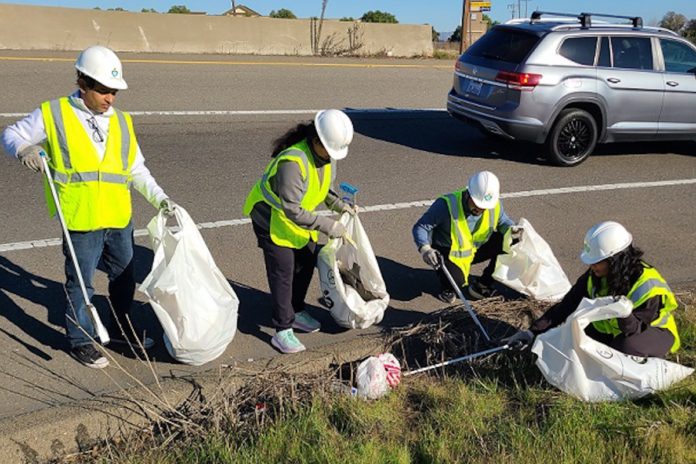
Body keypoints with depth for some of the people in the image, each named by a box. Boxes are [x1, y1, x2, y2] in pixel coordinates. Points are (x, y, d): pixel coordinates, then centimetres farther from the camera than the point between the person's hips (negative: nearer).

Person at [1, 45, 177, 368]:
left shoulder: (122, 122, 10)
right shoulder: (53, 114, -2)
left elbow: (137, 170, 14)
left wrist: (160, 198, 4)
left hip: (120, 219, 5)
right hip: (81, 221, -5)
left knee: (124, 277, 19)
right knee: (80, 283, 7)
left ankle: (122, 328, 39)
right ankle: (80, 341, 26)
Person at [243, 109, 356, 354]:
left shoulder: (326, 154, -9)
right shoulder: (293, 161, -36)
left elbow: (323, 186, 8)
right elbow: (292, 210, -35)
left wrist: (339, 205, -9)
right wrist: (326, 225, -33)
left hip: (299, 217, 8)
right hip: (273, 219, -8)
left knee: (306, 265, 15)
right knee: (283, 272, -6)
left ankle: (296, 312, 35)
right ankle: (282, 331, 5)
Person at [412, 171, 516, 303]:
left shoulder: (494, 205, -13)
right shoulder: (447, 204, -28)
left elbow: (502, 221, 8)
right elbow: (420, 227, -22)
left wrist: (511, 229, -17)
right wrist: (425, 248, -42)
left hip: (475, 250, 6)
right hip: (448, 254, -5)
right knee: (456, 280, -34)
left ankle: (482, 285, 2)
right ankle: (448, 287, 8)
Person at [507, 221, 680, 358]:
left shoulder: (647, 286, -30)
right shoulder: (595, 276, -14)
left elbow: (635, 331, -29)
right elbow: (567, 305, -12)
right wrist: (533, 332, -20)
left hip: (653, 331, -4)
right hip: (612, 331, 4)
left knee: (628, 348, -38)